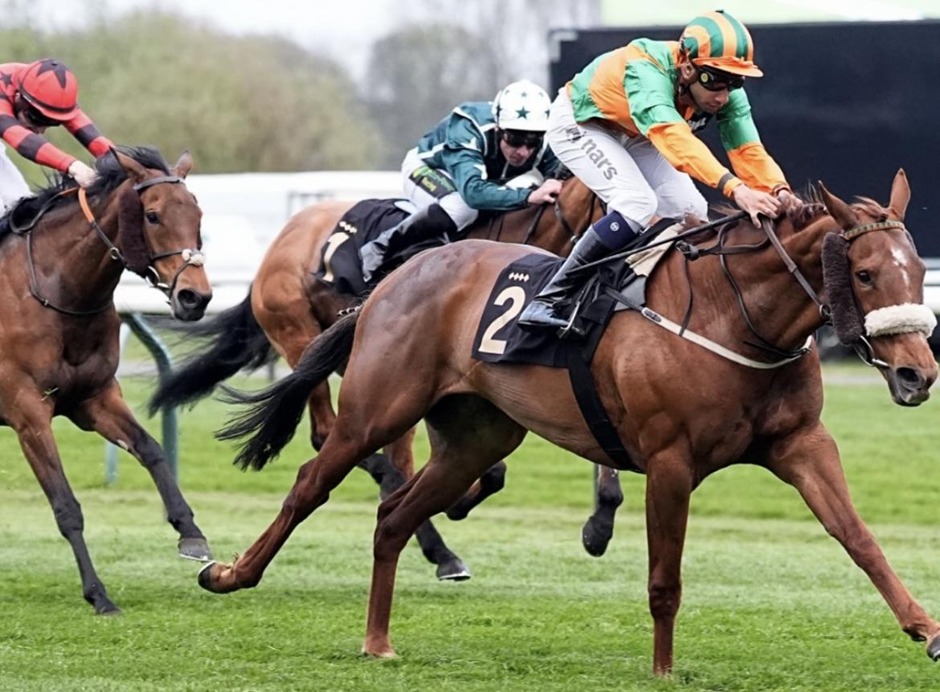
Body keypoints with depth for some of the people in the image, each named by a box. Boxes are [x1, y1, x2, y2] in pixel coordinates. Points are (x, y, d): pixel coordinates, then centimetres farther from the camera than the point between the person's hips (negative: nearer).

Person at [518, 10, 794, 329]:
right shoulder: (647, 71, -43)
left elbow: (749, 150, -29)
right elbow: (672, 136, -58)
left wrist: (779, 191, -51)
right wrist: (733, 187, -70)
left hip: (634, 136, 7)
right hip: (579, 123, -7)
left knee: (691, 213, -6)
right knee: (638, 205, -27)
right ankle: (549, 300, -22)